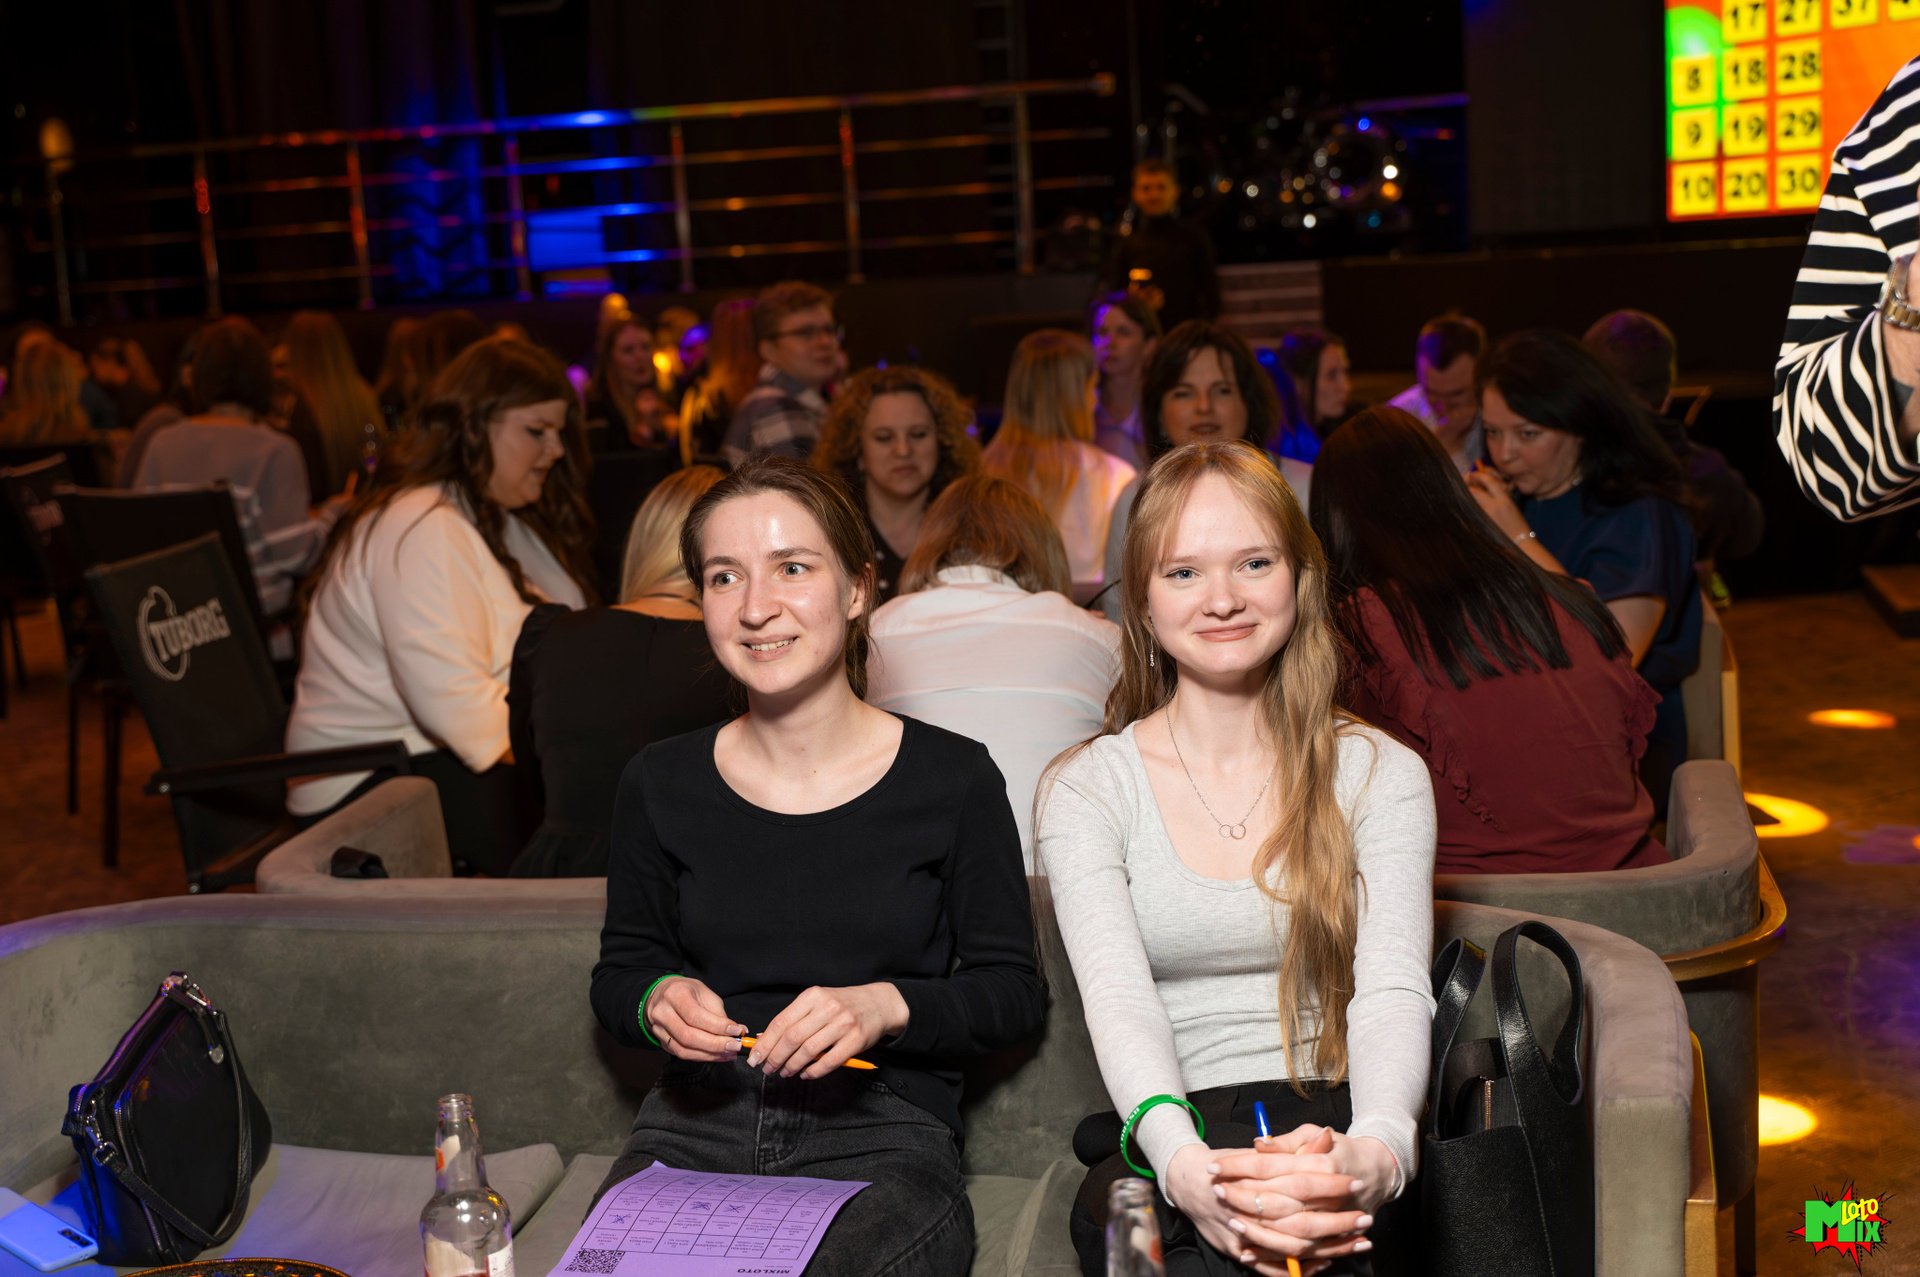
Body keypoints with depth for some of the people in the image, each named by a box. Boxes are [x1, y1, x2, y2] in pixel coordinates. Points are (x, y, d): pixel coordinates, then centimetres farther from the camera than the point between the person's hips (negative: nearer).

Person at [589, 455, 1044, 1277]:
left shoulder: (953, 778, -1)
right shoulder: (660, 784, 7)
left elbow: (1014, 992, 5)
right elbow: (620, 969, 19)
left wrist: (885, 1005, -13)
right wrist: (657, 1000, -4)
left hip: (880, 1135, -1)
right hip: (696, 1123, 2)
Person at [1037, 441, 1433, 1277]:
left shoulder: (1381, 774, 10)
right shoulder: (1086, 789, 6)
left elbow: (1394, 993, -5)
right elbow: (1119, 1002, -9)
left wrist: (1377, 1150, -29)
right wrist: (1186, 1165, -32)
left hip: (1337, 1136, 0)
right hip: (1168, 1140, 0)